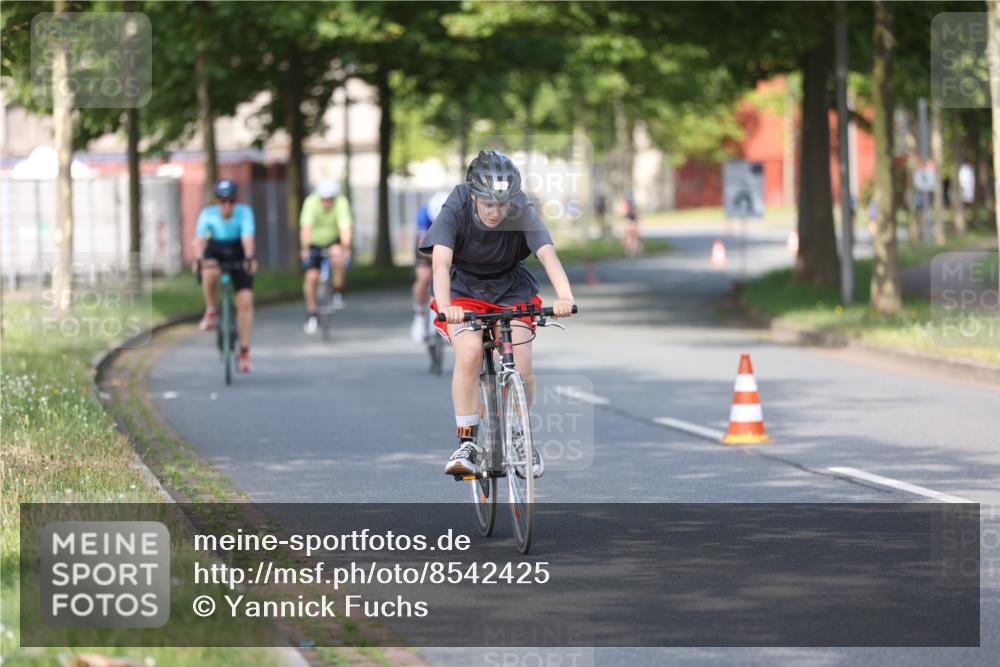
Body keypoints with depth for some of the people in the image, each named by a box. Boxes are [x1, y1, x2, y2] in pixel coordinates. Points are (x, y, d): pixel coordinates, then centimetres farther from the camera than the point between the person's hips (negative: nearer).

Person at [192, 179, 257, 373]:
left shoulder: (244, 212, -21)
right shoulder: (208, 214, -19)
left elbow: (247, 237, -35)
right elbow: (199, 238, -30)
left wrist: (249, 258, -52)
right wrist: (198, 259, -48)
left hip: (238, 255, 0)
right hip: (215, 252, 0)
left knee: (245, 300, -11)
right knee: (209, 273, -37)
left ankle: (244, 351, -3)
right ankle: (211, 311, -10)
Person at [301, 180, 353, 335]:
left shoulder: (341, 203, -24)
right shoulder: (311, 202, -26)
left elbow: (345, 228, -35)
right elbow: (306, 228, -36)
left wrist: (345, 249, -50)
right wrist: (305, 250, -48)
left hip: (334, 240, 0)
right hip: (314, 242, 0)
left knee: (337, 256, -32)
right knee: (311, 276, -12)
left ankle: (338, 293, -13)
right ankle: (312, 314, 4)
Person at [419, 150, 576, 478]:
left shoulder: (523, 213, -24)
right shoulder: (455, 211, -27)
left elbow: (547, 254, -38)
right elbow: (441, 260, -39)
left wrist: (565, 296, -57)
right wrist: (444, 306, -57)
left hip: (511, 290, 1)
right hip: (464, 288, -1)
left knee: (521, 369, -12)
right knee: (469, 354, -27)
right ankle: (467, 443, -16)